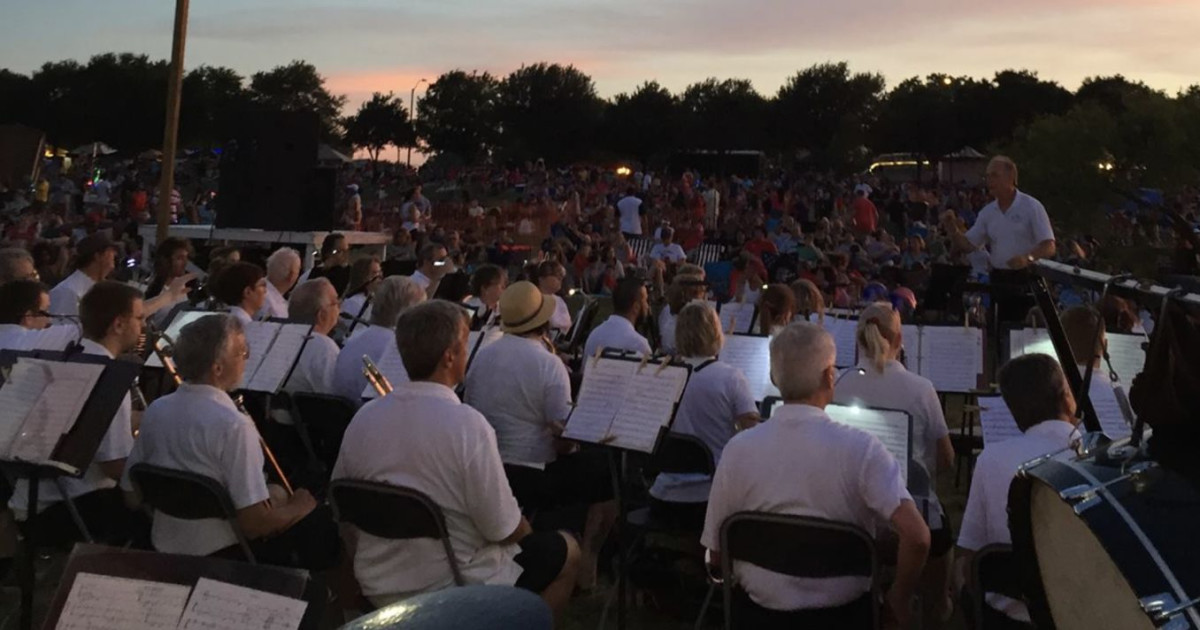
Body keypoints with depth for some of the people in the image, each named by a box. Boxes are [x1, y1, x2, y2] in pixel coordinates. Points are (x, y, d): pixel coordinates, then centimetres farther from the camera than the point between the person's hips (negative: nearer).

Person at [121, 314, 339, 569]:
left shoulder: (154, 411, -4)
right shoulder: (233, 426, -26)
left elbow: (132, 496, 6)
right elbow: (255, 522, -26)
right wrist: (298, 508, -7)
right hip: (226, 555, -7)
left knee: (275, 493, 26)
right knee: (325, 521, 7)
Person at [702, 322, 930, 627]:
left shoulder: (737, 450, -13)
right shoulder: (860, 448, -19)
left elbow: (717, 553, -5)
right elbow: (917, 536, -26)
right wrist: (900, 598, -8)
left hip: (762, 609, 1)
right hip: (844, 610, -1)